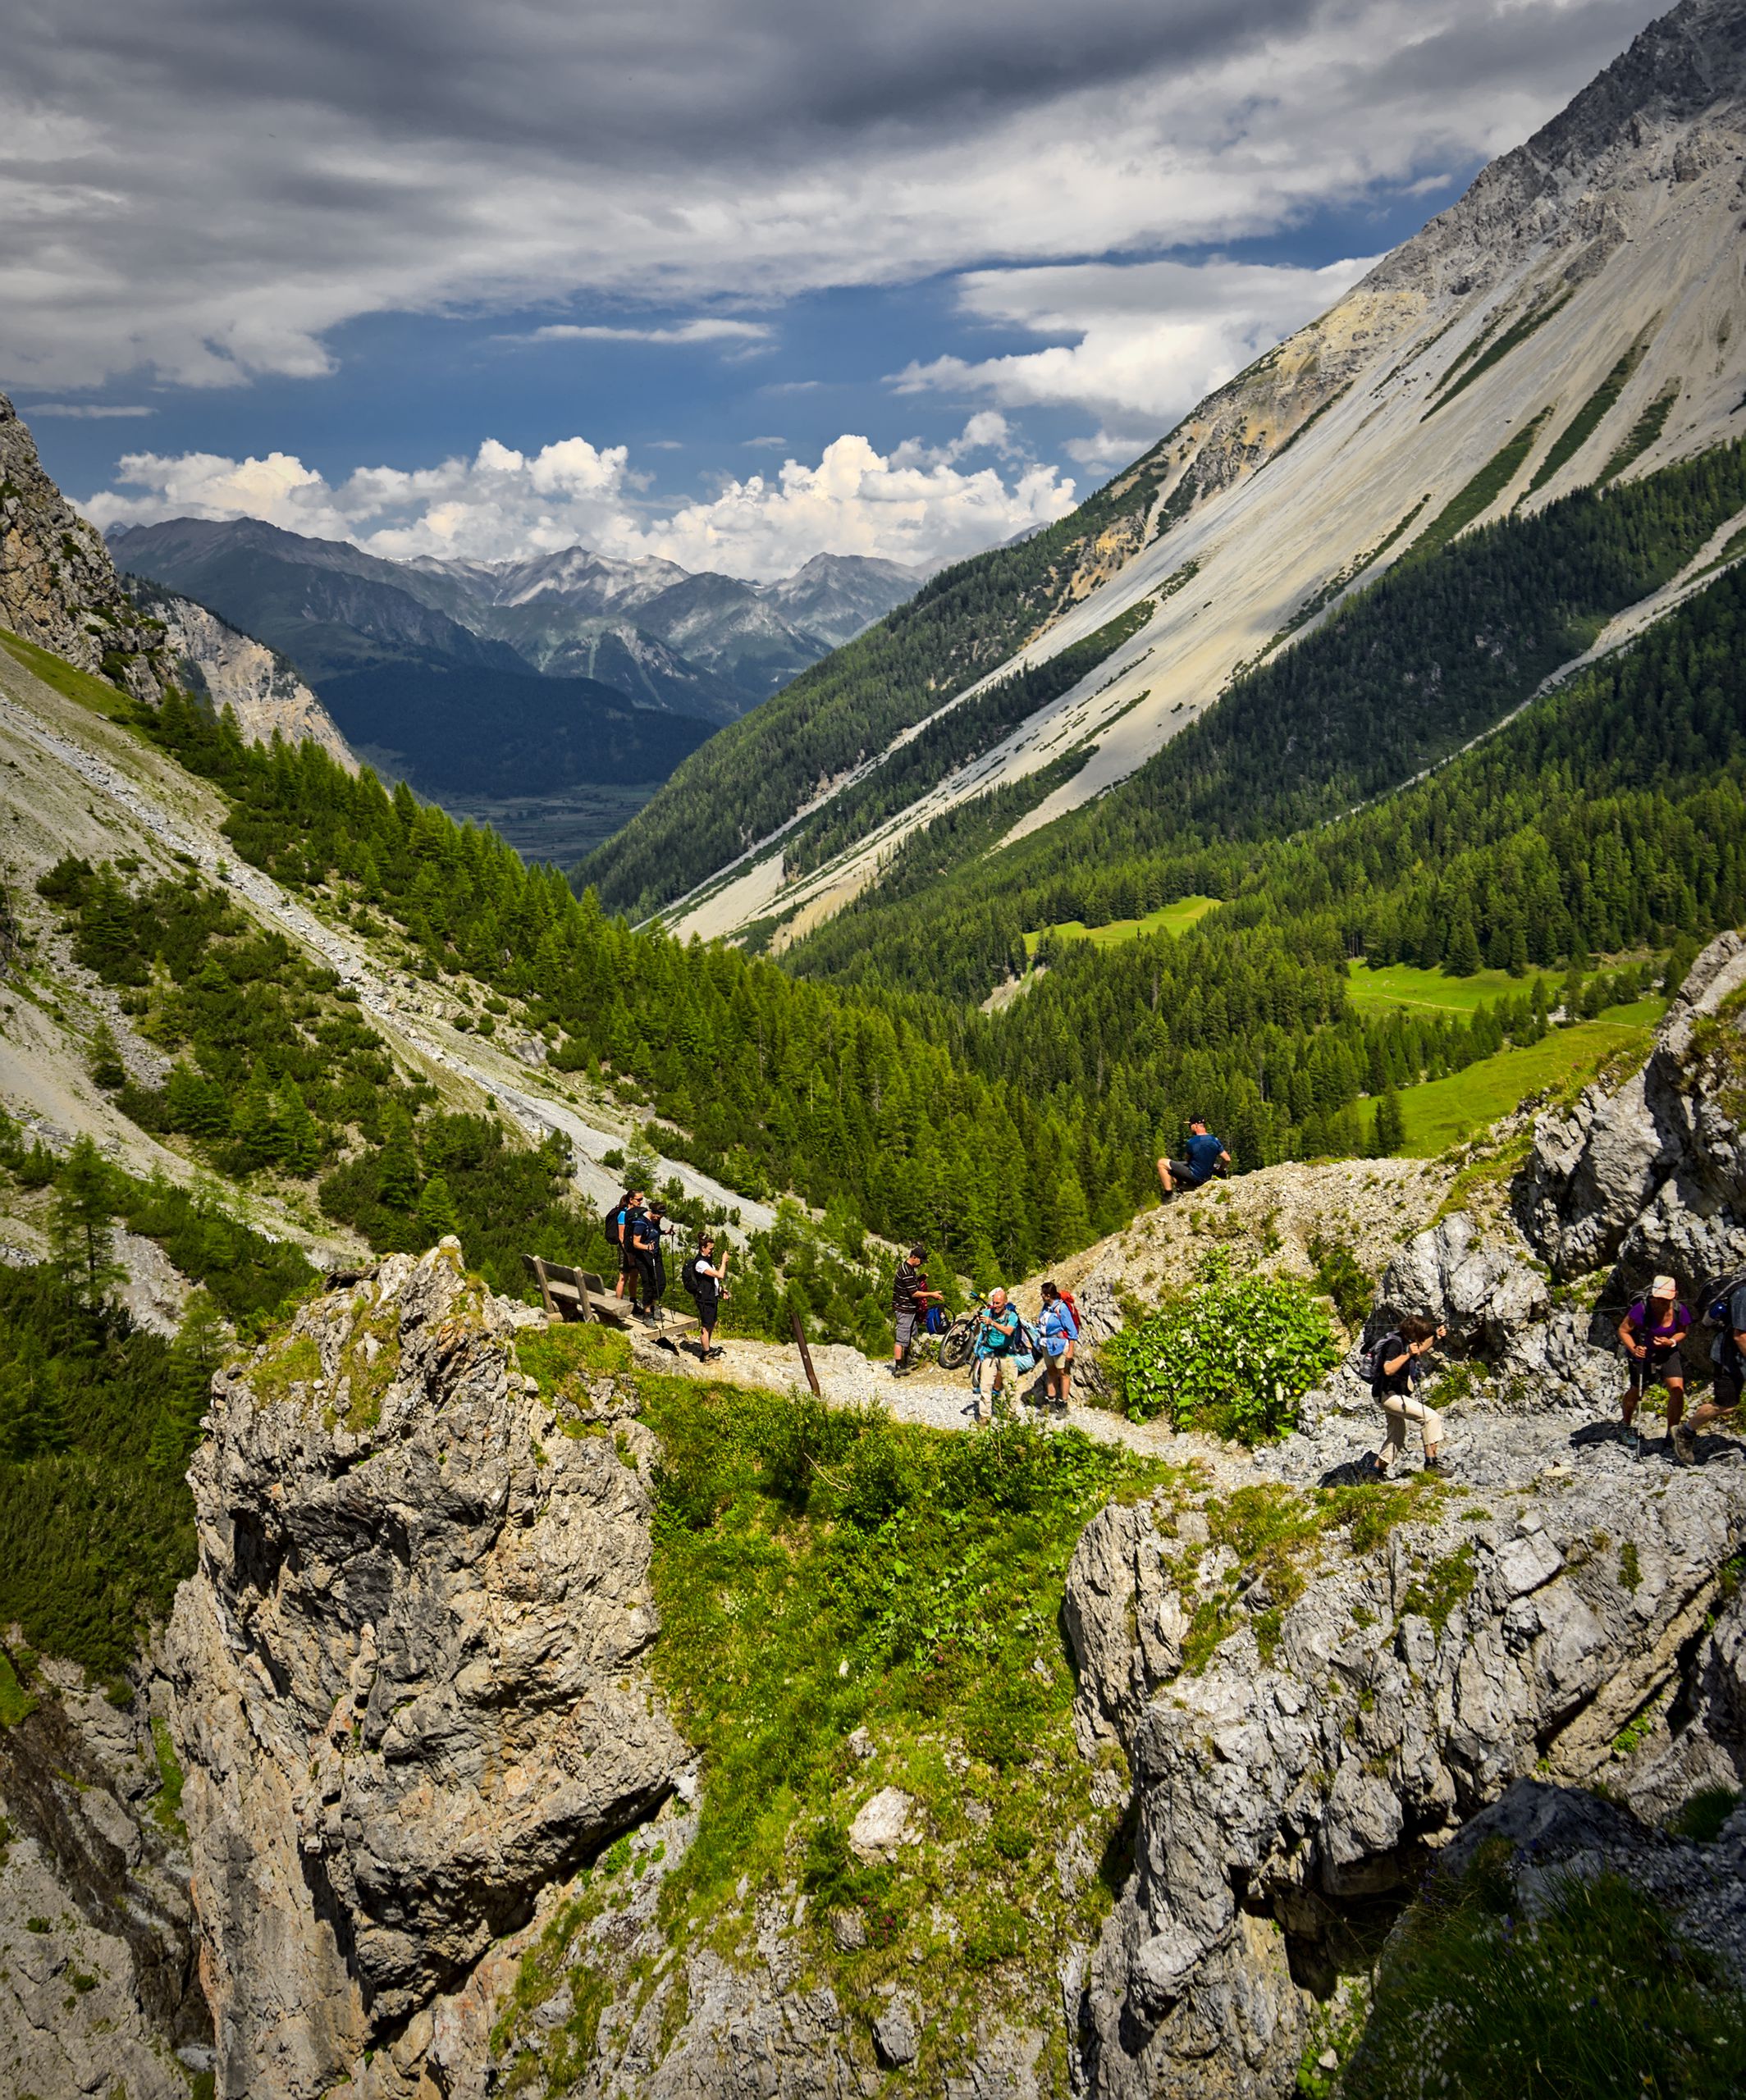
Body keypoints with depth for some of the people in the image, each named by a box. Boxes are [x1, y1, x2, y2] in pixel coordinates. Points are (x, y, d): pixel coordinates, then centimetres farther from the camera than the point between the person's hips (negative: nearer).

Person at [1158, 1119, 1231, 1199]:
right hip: (1206, 1178, 7)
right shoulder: (1215, 1141, -4)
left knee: (1161, 1163, -4)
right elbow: (1227, 1159, -3)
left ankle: (1169, 1194, -5)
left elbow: (1187, 1159, -4)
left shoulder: (1191, 1142, -20)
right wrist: (1220, 1170, 15)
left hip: (1193, 1177, -7)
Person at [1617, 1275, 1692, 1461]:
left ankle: (1672, 1436, 2)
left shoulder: (1680, 1310, -19)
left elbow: (1683, 1332, 1)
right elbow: (1623, 1330, -19)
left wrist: (1671, 1342, -19)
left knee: (1677, 1389, -13)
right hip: (1642, 1353, -2)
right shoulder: (1642, 1309, -29)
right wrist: (1633, 1348, -34)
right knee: (1635, 1393, 6)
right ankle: (1629, 1428, 37)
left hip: (1667, 1353, 2)